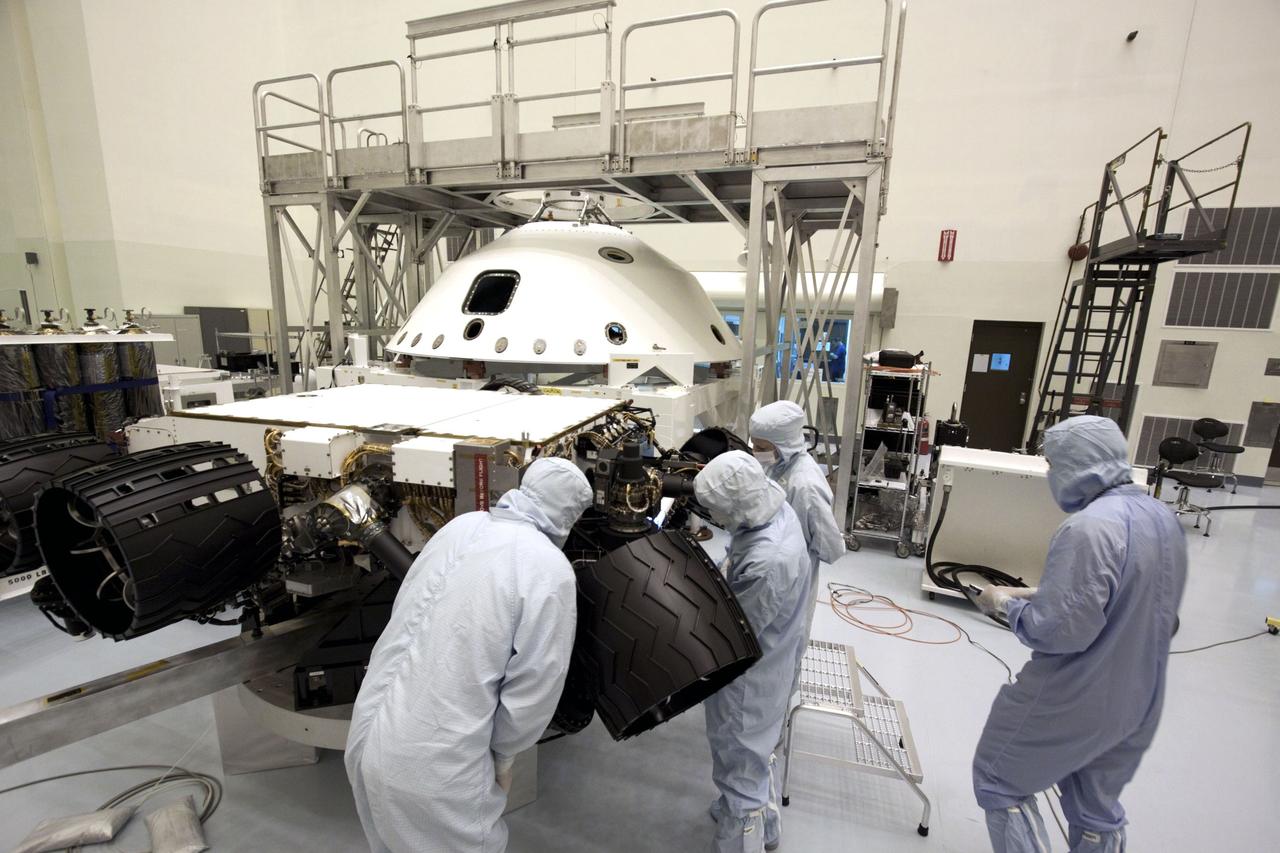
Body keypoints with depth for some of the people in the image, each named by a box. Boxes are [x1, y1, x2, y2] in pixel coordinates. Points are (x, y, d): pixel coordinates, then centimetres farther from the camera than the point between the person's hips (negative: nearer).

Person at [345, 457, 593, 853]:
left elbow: (404, 612, 12)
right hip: (437, 766, -6)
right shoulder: (551, 570, -16)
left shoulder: (461, 525, 1)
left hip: (369, 736, 6)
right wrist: (502, 753, 5)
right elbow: (535, 686, -13)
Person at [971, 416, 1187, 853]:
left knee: (1000, 783, 13)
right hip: (1138, 700, 8)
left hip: (1073, 703, -8)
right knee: (1097, 813, 25)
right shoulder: (1163, 518, 2)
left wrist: (1007, 602, -11)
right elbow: (1135, 606, 13)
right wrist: (1037, 595, 11)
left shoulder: (1090, 528, -27)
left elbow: (1059, 631, -28)